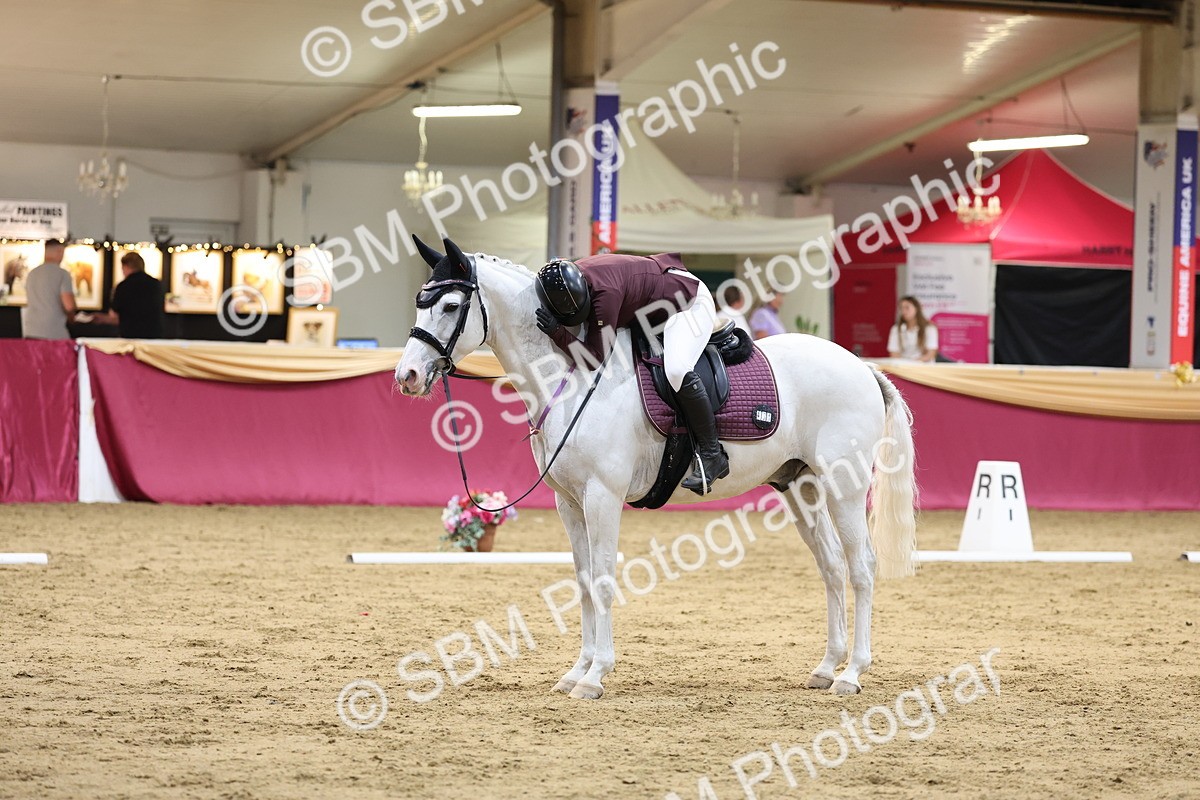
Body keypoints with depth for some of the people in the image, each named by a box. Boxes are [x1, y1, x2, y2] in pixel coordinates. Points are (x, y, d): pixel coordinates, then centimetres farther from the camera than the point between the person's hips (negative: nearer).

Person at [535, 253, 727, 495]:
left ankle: (712, 455, -23)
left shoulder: (604, 293, -38)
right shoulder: (564, 285, -14)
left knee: (676, 370, -31)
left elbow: (594, 357, -37)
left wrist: (557, 332, -45)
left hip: (691, 302, -10)